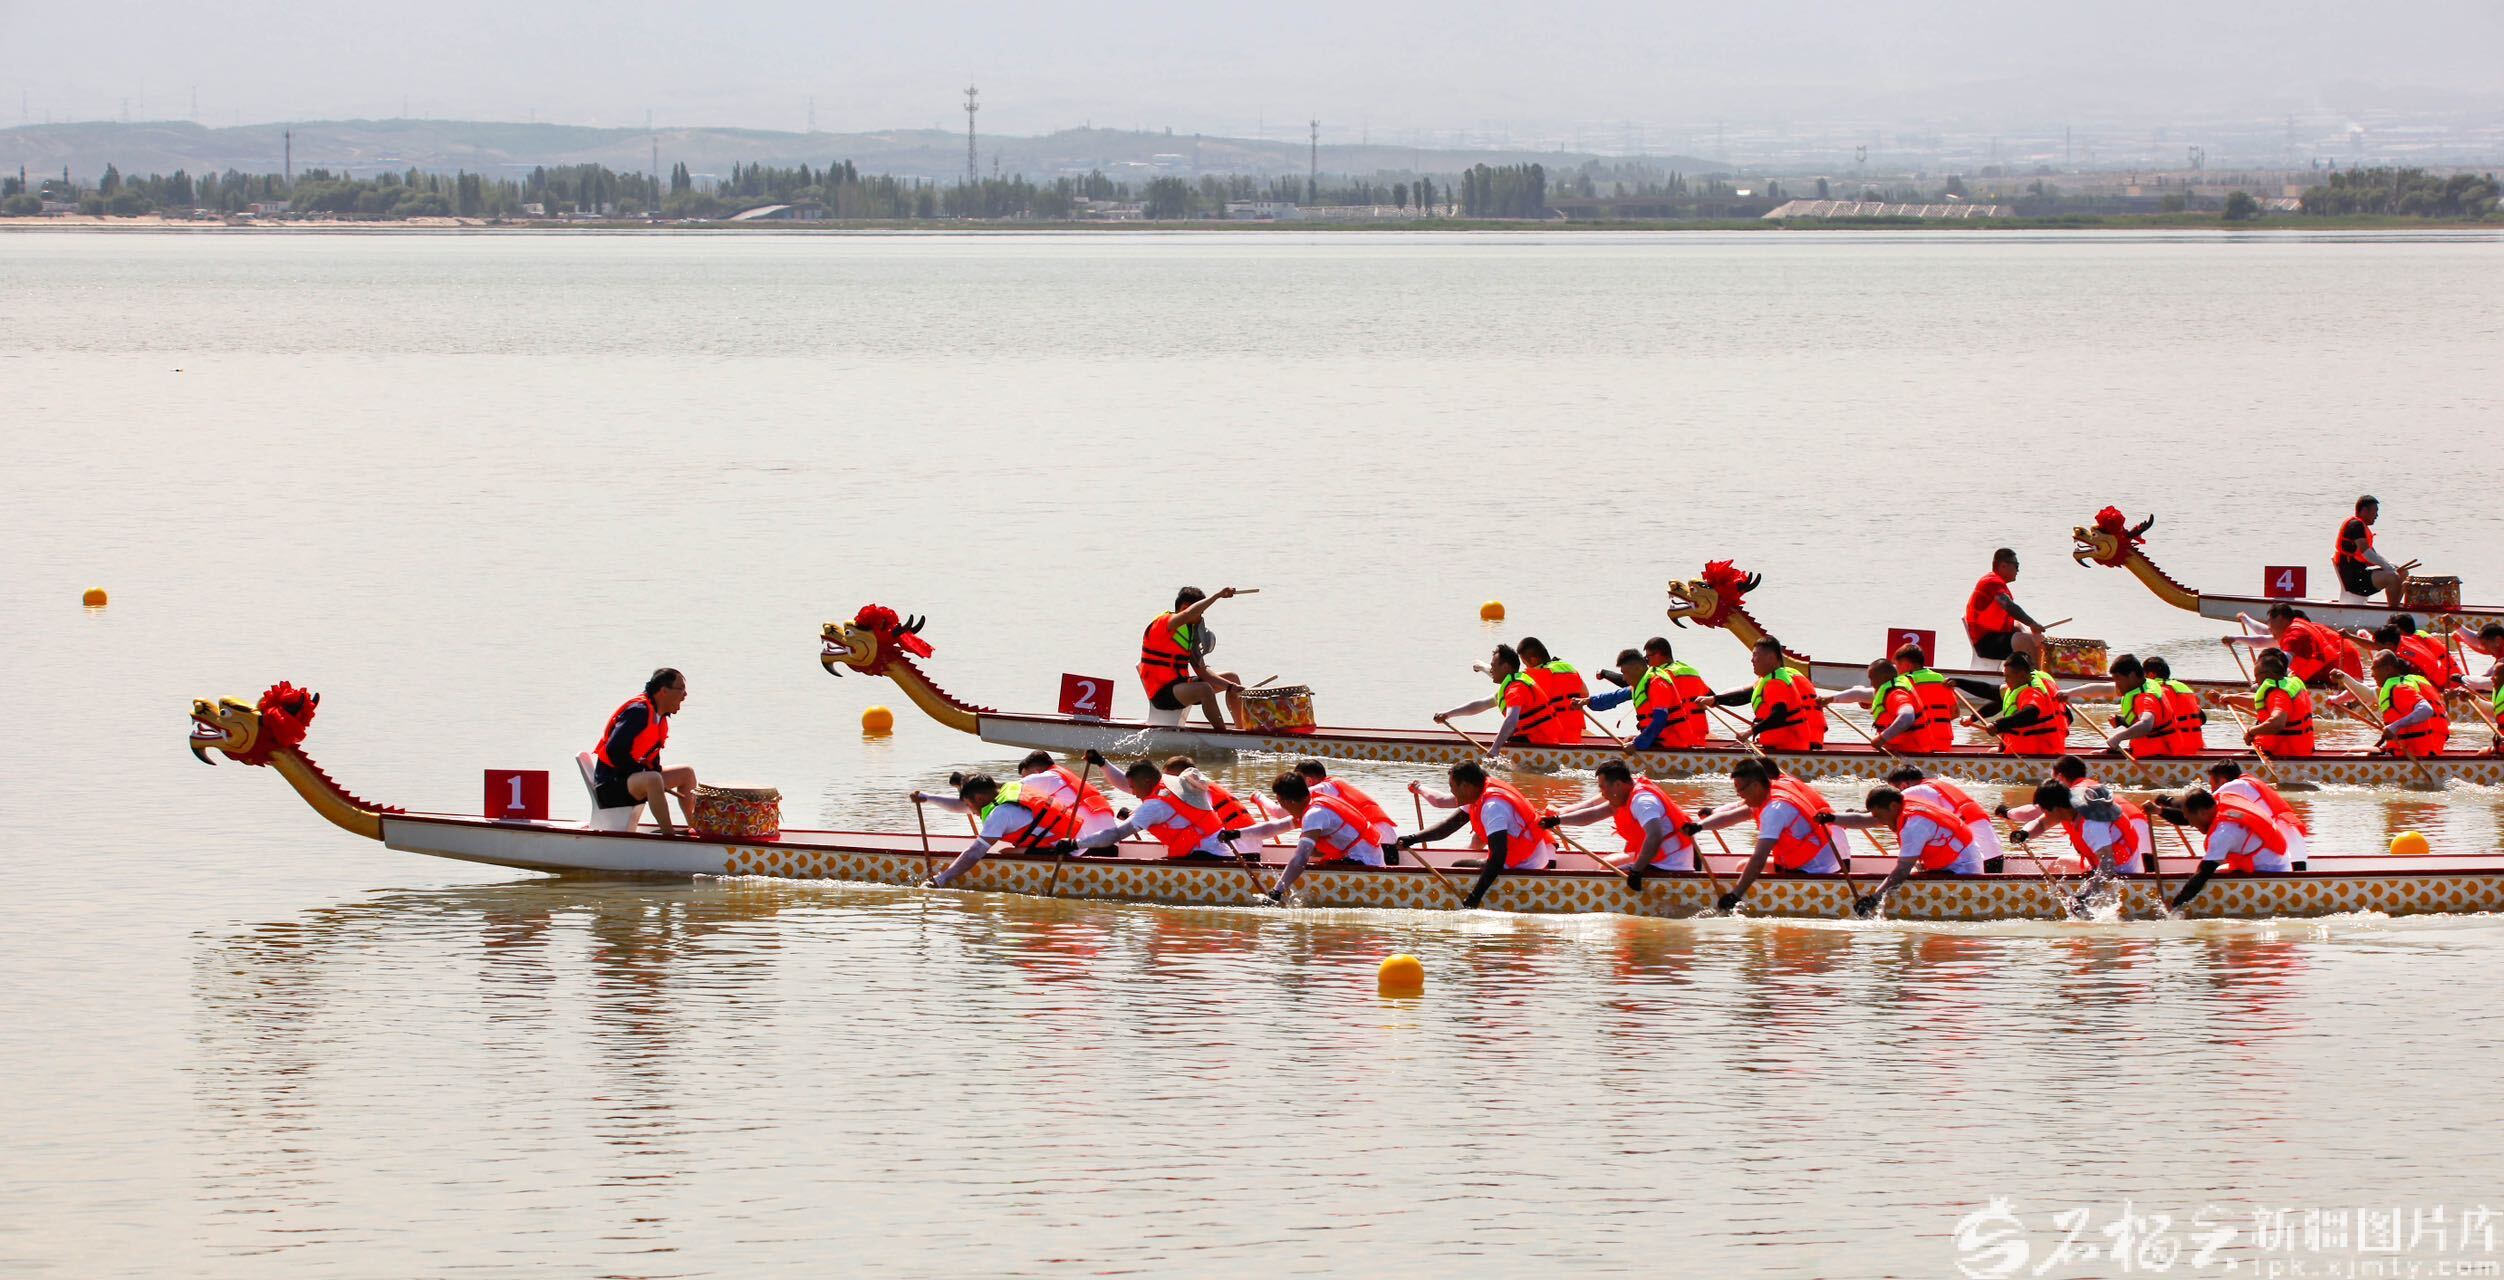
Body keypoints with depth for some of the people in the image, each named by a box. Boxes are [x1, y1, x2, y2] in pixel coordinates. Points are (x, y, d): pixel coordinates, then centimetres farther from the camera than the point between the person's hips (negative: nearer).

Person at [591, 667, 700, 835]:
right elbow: (615, 751, -27)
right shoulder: (639, 711, -20)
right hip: (610, 785, -11)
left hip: (635, 777, 11)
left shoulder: (660, 716, 10)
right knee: (652, 779, -39)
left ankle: (696, 829, 20)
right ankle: (669, 835, -38)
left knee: (687, 772, 15)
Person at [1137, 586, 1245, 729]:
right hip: (1162, 693, -10)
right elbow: (1188, 614, -38)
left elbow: (1202, 672, 10)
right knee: (1205, 689, -36)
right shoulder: (1163, 623, -14)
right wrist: (1218, 595, -32)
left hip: (1181, 684, 10)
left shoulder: (1191, 631, 11)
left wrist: (1230, 686, -3)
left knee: (1232, 677, 16)